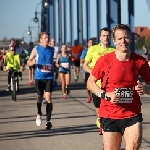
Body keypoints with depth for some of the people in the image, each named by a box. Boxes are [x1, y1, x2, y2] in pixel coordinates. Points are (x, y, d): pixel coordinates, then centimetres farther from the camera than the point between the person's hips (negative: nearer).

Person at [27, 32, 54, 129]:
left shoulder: (52, 49, 7)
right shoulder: (36, 49, -1)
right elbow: (28, 62, -3)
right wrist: (33, 62, -22)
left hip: (49, 77, 1)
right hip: (39, 77, -1)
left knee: (48, 98, -12)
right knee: (40, 97, 12)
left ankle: (48, 121, -13)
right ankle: (39, 114, 39)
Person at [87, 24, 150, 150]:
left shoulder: (140, 61, -1)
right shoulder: (104, 60, -5)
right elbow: (90, 83, 3)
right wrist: (105, 95, -13)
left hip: (132, 115, 1)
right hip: (109, 116, 0)